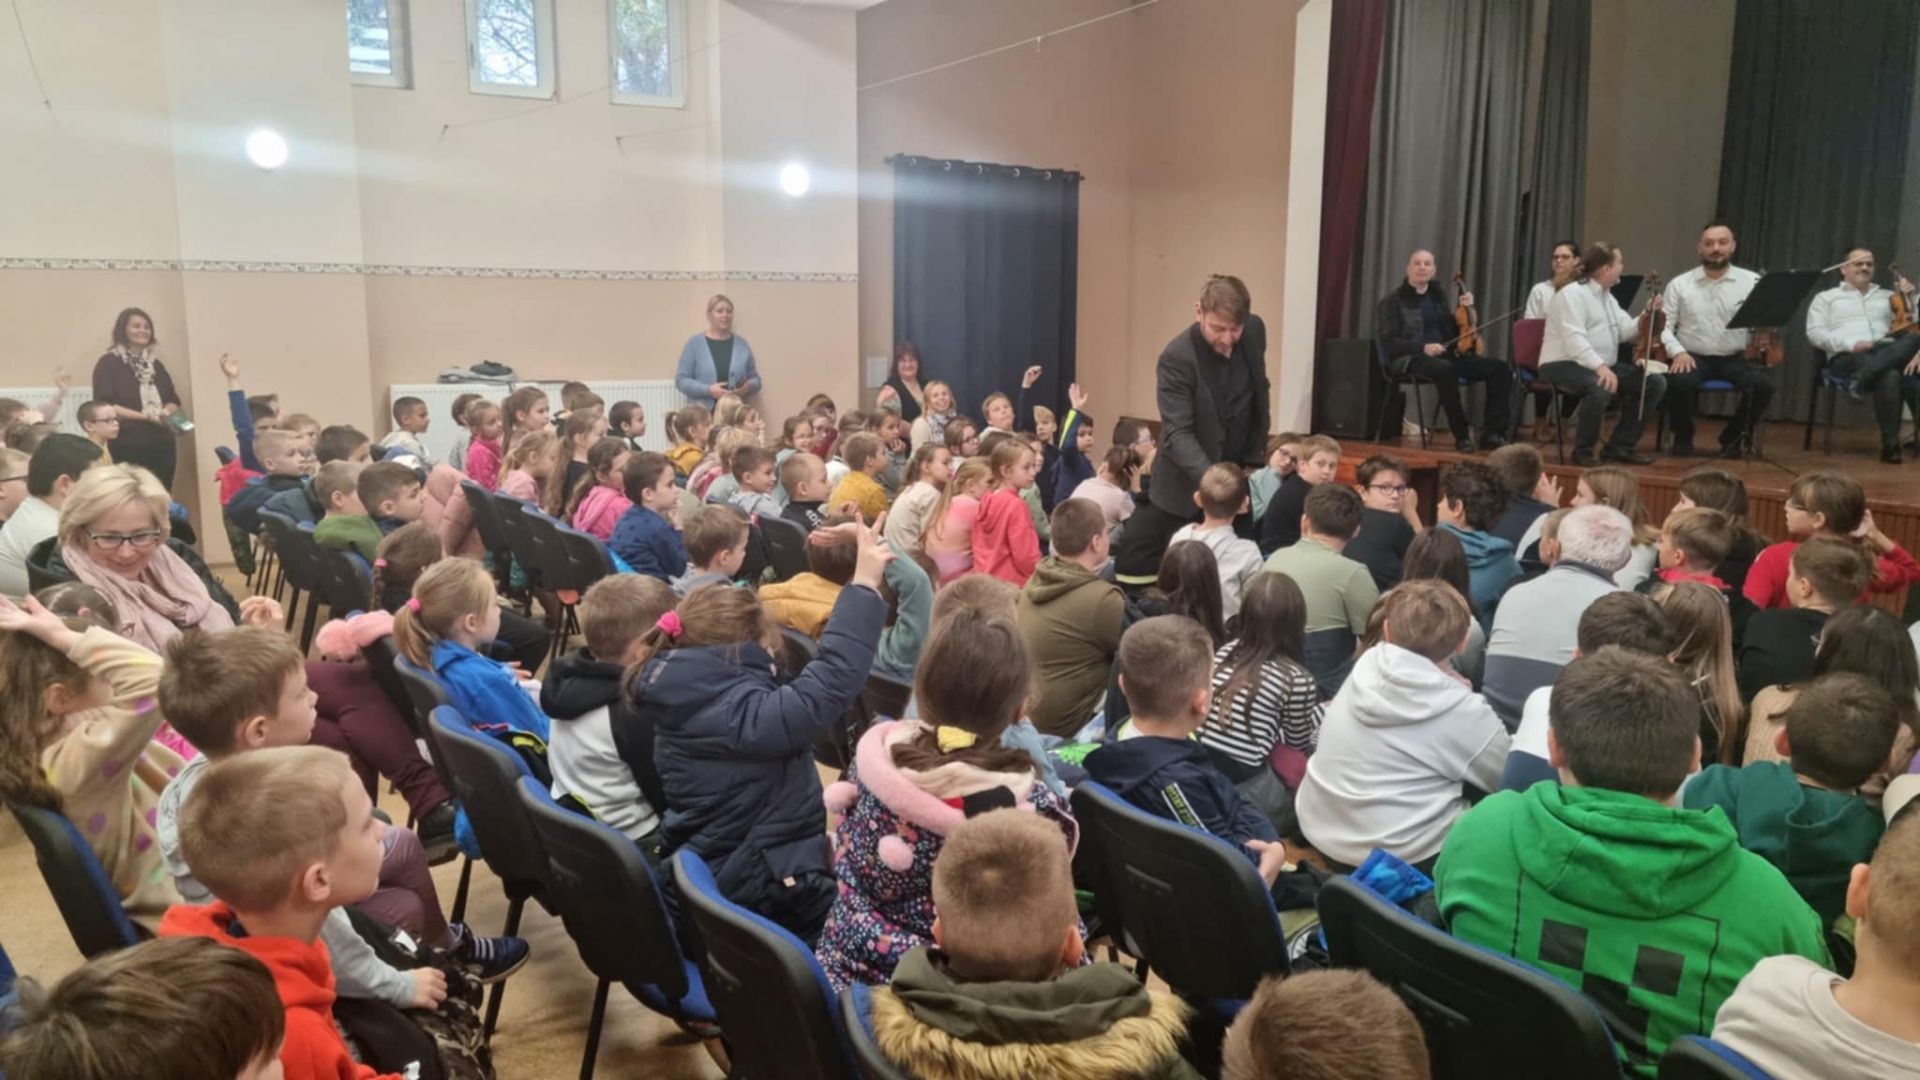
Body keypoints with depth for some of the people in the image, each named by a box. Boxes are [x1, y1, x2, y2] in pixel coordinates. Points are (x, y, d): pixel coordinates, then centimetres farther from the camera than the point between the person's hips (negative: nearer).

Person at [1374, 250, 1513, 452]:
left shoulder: (1437, 296, 20)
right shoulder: (1392, 301, 2)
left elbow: (1453, 333, 23)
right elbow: (1387, 342, -8)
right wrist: (1423, 347, -21)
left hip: (1447, 355, 6)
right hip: (1412, 358, -6)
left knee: (1501, 368, -13)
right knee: (1444, 369, -41)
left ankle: (1492, 432, -13)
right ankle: (1461, 435, -28)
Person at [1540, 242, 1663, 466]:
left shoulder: (1608, 297, 18)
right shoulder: (1573, 294, -13)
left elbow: (1625, 332, 12)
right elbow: (1575, 339, -26)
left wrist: (1648, 315, -1)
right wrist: (1600, 366, -37)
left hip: (1603, 366, 10)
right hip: (1564, 365, -10)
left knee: (1655, 382, -2)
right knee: (1601, 388, -39)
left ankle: (1619, 446, 3)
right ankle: (1582, 451, -18)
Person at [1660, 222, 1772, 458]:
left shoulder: (1751, 282, 5)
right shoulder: (1679, 284, 5)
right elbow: (1663, 325, 2)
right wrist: (1677, 351, -16)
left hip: (1734, 358, 1)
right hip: (1693, 357, -1)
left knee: (1763, 385, -26)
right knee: (1680, 383, -33)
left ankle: (1734, 438, 2)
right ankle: (1683, 438, -3)